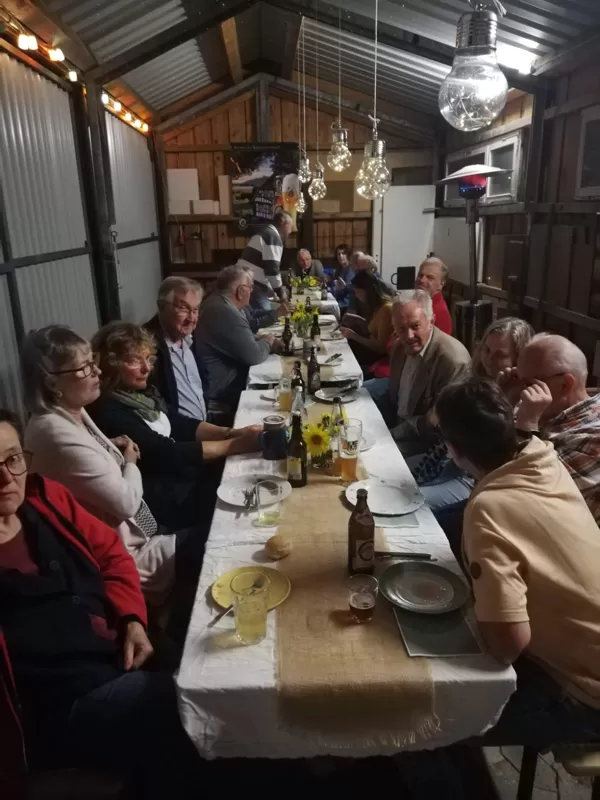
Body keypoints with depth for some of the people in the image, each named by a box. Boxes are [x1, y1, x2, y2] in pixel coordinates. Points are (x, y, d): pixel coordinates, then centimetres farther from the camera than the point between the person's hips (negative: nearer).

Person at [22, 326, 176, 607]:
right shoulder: (60, 435, -29)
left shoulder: (72, 413, 0)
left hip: (118, 536, 9)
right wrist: (130, 463, -4)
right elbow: (127, 502, -23)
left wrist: (112, 450, 0)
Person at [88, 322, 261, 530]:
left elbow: (182, 425, 5)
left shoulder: (142, 391, 7)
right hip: (159, 499, -8)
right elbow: (166, 453, -23)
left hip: (183, 476, 8)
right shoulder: (108, 411, -19)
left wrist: (234, 433, -10)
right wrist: (234, 444, -24)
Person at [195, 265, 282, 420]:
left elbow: (245, 340, 17)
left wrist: (266, 342, 1)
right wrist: (268, 342, -4)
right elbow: (253, 355, -25)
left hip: (222, 382, 10)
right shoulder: (226, 313, -28)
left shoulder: (217, 303, 6)